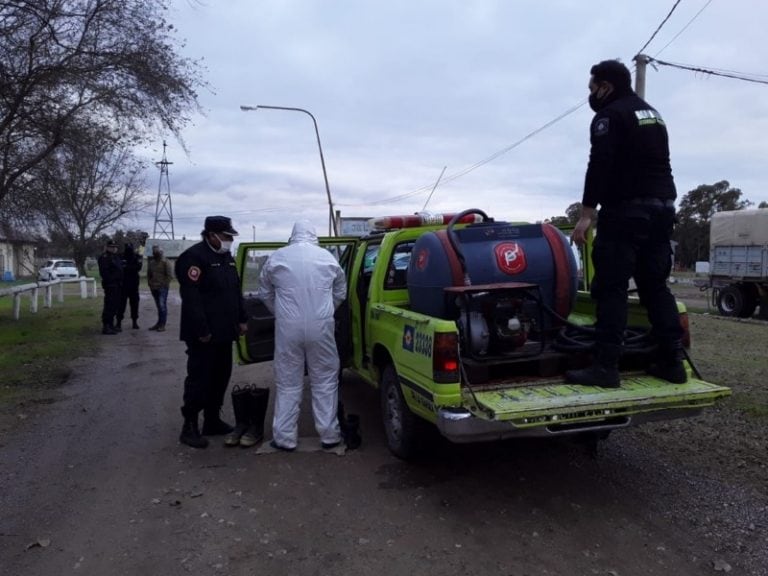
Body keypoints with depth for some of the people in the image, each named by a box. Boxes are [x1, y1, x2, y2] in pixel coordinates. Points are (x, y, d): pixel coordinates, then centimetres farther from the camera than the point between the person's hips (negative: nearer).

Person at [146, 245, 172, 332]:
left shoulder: (165, 262, -6)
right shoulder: (151, 262, 13)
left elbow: (170, 275, -10)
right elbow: (149, 274, 22)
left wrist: (164, 284, -13)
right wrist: (150, 283, 9)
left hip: (162, 288, -6)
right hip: (154, 288, 6)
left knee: (162, 306, -8)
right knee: (158, 306, 11)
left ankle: (162, 324, -6)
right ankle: (159, 323, 18)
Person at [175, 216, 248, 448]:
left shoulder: (227, 258, 15)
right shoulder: (194, 257, -13)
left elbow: (236, 291, 22)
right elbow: (191, 297, -20)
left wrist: (241, 319, 14)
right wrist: (201, 330, -22)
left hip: (224, 332, 9)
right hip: (204, 335, -9)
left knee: (220, 377, 13)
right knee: (199, 379, -3)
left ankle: (213, 421, 25)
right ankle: (189, 427, 7)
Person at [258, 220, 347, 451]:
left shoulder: (277, 257, 2)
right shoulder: (327, 257, 3)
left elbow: (265, 293, 13)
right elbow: (340, 292, 14)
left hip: (288, 328, 0)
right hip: (321, 327, 0)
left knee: (287, 384, 10)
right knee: (325, 381, 12)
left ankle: (285, 437, 17)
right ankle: (329, 434, 18)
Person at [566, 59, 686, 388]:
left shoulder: (610, 115, -4)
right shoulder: (653, 115, 24)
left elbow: (600, 166, -17)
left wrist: (587, 213, -19)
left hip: (626, 210, -9)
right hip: (662, 208, 9)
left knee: (610, 288, -9)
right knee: (656, 286, 11)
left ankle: (606, 367, -11)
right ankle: (671, 361, 12)